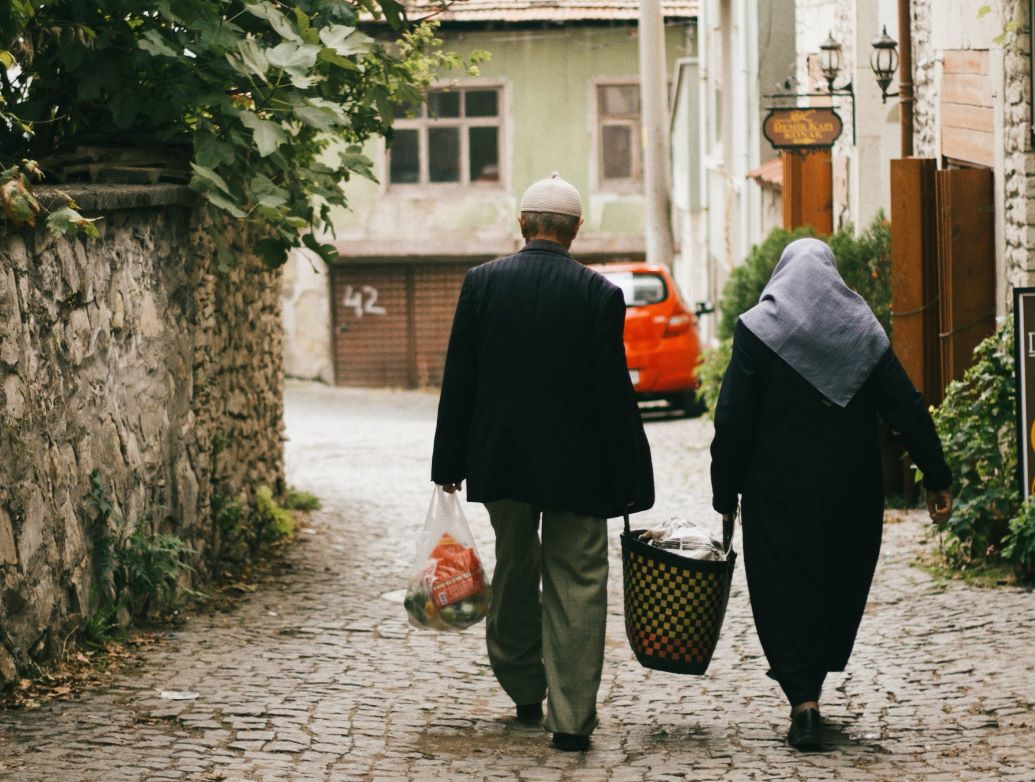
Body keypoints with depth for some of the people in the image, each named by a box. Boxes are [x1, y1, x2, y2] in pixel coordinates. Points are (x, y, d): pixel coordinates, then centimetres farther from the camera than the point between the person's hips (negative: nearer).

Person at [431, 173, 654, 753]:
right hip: (576, 465, -3)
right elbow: (615, 395, -8)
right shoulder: (599, 294, -9)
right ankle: (572, 718, -1)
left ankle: (525, 693, 32)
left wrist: (449, 464, 8)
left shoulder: (483, 282, -2)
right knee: (576, 585, 2)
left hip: (501, 461, 3)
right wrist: (630, 480, -2)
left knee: (514, 573, 19)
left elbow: (458, 380, 0)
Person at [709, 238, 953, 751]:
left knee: (786, 587, 1)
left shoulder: (758, 329, -6)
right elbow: (906, 408, 0)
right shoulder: (863, 329, 4)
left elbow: (733, 420, -8)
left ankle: (803, 701, -12)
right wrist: (936, 476, 2)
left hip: (781, 490, -3)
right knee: (841, 579, 17)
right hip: (853, 490, 3)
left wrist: (725, 493, -2)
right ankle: (809, 683, 27)